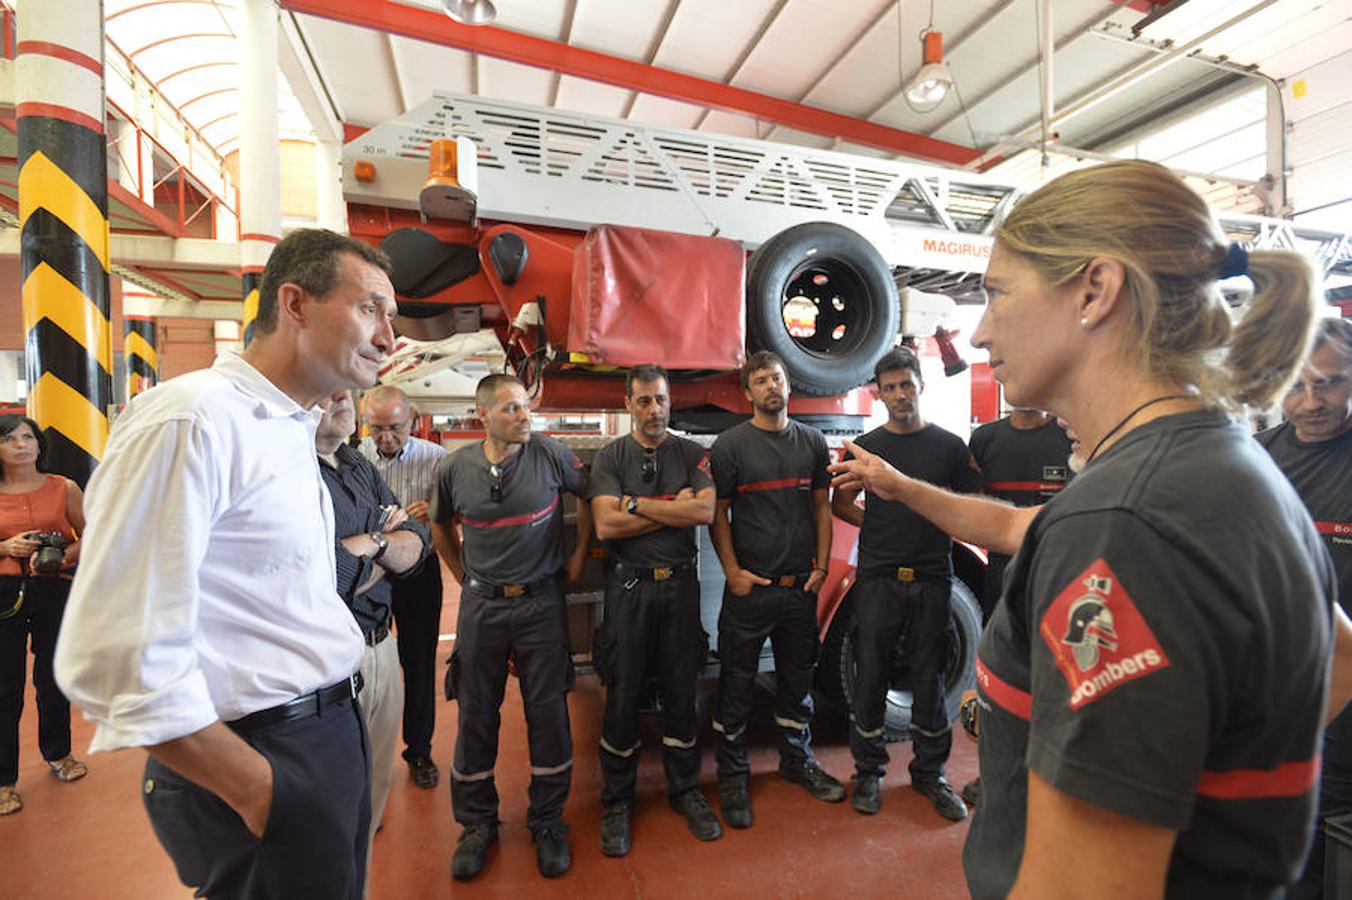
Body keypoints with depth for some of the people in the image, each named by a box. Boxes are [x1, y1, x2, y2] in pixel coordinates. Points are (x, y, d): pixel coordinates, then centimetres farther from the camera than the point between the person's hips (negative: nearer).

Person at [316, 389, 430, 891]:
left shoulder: (360, 468, 10)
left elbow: (416, 543, 6)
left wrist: (372, 547, -14)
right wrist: (380, 540, -9)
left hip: (381, 647, 8)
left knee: (374, 790, 23)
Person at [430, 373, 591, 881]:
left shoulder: (551, 454, -8)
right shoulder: (454, 468, -3)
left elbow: (589, 495, 6)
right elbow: (441, 528, 14)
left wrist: (580, 553, 4)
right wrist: (465, 577, 10)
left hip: (541, 602, -1)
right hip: (481, 605, 2)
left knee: (548, 713, 6)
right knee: (475, 715, 12)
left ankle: (547, 822, 28)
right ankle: (478, 824, 34)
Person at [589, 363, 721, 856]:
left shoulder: (692, 454, 4)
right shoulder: (610, 456, 0)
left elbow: (706, 511, -12)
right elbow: (606, 524, -13)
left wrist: (638, 504, -12)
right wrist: (675, 509, -10)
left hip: (680, 584, 1)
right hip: (629, 587, -1)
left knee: (681, 691, 13)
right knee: (623, 694, 8)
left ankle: (686, 791, 33)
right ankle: (616, 801, 29)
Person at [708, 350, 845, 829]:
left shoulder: (812, 441, 7)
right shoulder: (730, 444, -5)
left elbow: (822, 507, 10)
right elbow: (717, 514, -5)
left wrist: (821, 564, 2)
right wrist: (733, 571, -11)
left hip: (801, 586, 4)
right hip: (749, 587, -4)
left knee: (798, 678, 18)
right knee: (737, 683, 7)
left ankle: (796, 760, 39)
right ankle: (732, 776, 24)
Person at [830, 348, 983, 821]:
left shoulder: (950, 446, 4)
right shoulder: (866, 446, 4)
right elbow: (840, 503, 12)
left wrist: (936, 529, -4)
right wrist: (882, 525, 2)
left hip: (932, 580, 1)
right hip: (877, 580, 0)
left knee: (930, 679, 12)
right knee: (871, 677, 7)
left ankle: (930, 772, 30)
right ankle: (869, 771, 24)